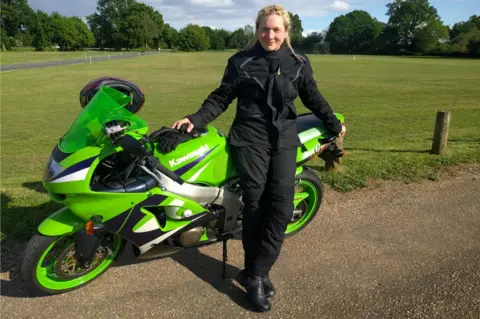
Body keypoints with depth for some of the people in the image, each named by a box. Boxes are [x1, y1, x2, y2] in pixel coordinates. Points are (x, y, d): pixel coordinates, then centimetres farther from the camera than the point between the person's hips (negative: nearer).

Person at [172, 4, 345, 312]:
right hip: (250, 137, -2)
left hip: (284, 139, 3)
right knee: (256, 205, -6)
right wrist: (195, 119, -7)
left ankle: (254, 273, 1)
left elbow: (313, 97, 21)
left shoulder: (299, 63, 10)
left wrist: (334, 123, 22)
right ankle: (258, 273, 7)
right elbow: (221, 97, 5)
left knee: (281, 206, -9)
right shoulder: (240, 61, 3)